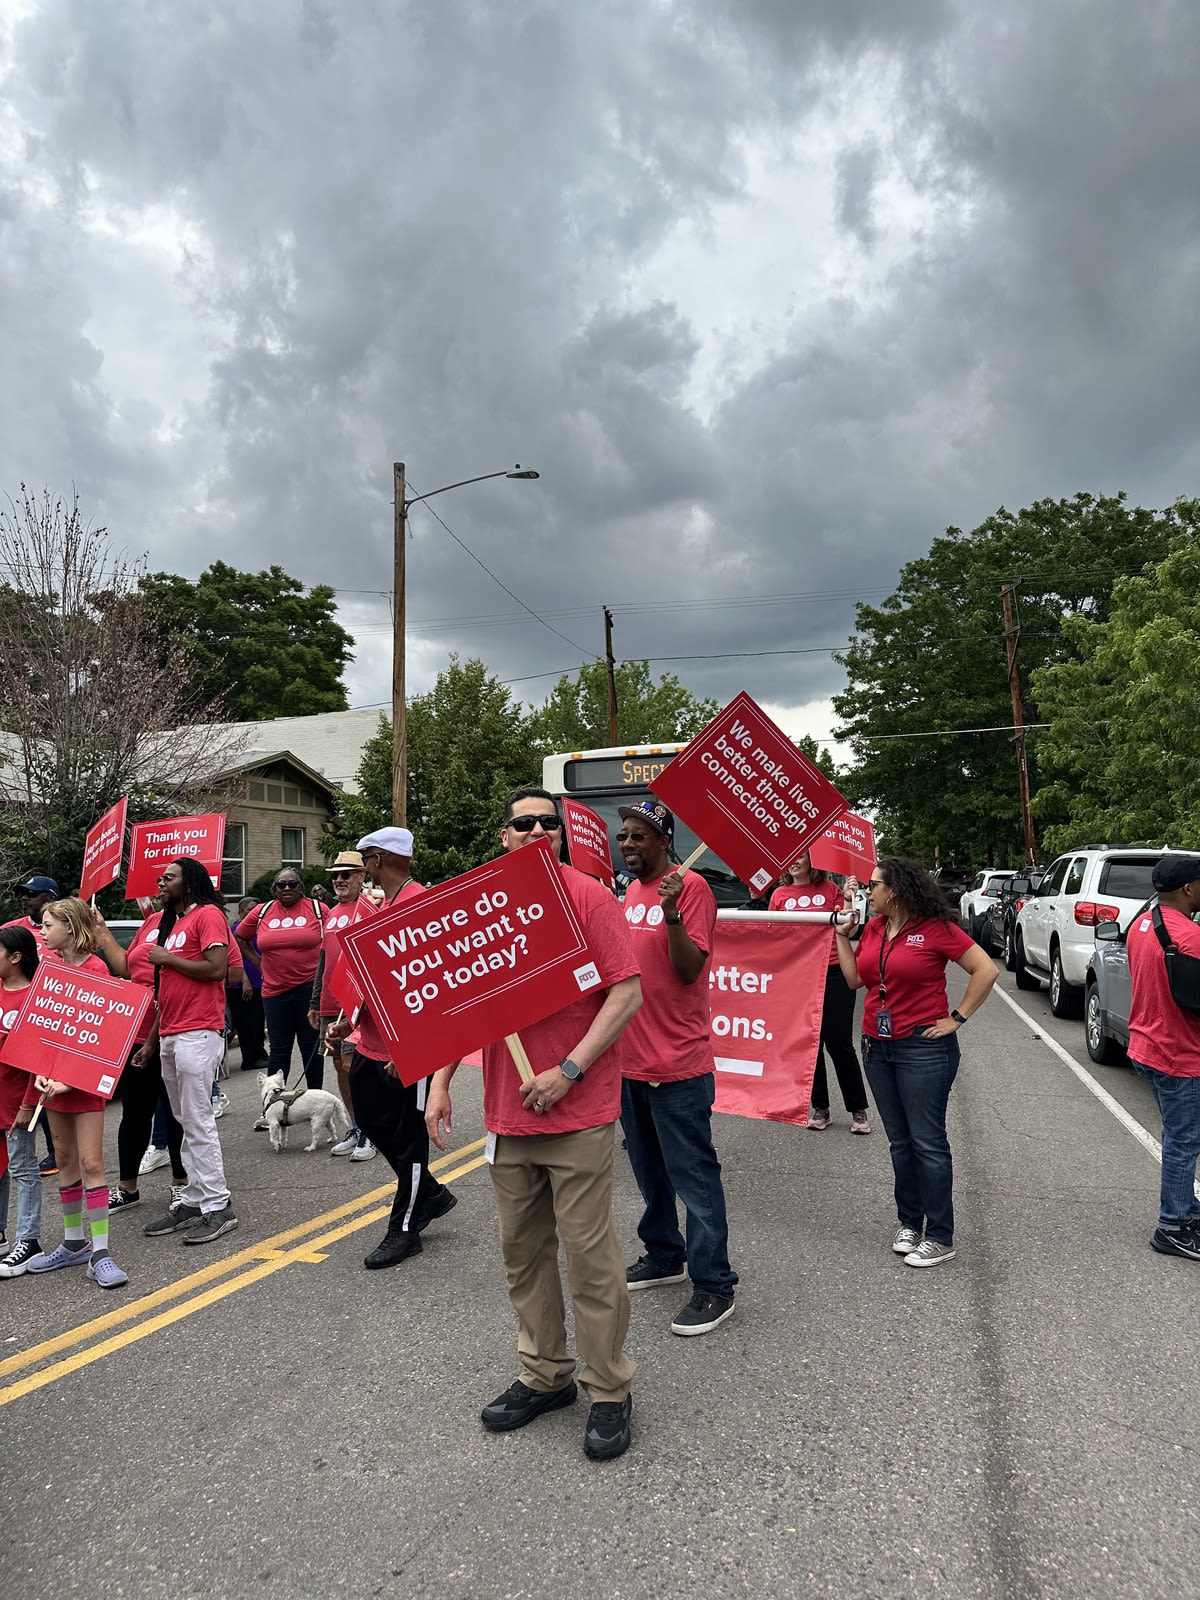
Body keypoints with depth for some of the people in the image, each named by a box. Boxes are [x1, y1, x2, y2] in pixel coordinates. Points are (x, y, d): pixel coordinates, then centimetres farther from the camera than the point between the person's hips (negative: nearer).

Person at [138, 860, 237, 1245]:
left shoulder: (208, 915, -6)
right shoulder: (173, 922, 20)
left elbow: (216, 968, -19)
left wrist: (167, 958, -9)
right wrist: (152, 1040, 20)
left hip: (198, 1033, -9)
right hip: (170, 1036, 9)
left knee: (198, 1122, -7)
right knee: (186, 1122, 11)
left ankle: (217, 1206, -1)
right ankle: (193, 1201, 17)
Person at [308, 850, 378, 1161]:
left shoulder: (370, 910, -8)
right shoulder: (331, 915, 16)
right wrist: (315, 1003, 20)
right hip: (330, 1005, 8)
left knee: (352, 1066, -8)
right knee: (340, 1066, 11)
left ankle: (369, 1135, 5)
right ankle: (355, 1129, 23)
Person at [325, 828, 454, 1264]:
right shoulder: (383, 905, 12)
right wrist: (351, 1021, 14)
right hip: (371, 1043, 10)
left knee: (407, 1138, 5)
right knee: (373, 1123, 19)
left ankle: (404, 1231, 21)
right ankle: (432, 1194, 36)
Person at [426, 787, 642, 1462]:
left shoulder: (590, 897, -8)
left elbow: (627, 992, -12)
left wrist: (568, 1071, -17)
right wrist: (441, 1081, 6)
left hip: (579, 1111, -5)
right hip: (508, 1110, 5)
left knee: (590, 1253, 3)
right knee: (523, 1249, 16)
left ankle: (611, 1390, 22)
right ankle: (546, 1376, 34)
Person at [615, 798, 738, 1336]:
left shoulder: (689, 887, -14)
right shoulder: (630, 891, 10)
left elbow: (689, 969, -21)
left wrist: (673, 914, -33)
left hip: (677, 1065, -8)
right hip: (631, 1060, 9)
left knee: (694, 1177, 1)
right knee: (649, 1170, 21)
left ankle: (714, 1287, 13)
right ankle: (663, 1256, 38)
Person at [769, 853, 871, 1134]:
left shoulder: (830, 889, 2)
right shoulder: (780, 895, 7)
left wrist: (849, 898, -11)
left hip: (833, 974, -2)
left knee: (839, 1043, 1)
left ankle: (858, 1110, 14)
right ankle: (819, 1108, 22)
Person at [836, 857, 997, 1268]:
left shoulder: (934, 928, -13)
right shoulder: (873, 929, 8)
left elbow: (986, 970, -12)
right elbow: (855, 978, 11)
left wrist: (957, 1018, -11)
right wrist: (843, 934, 6)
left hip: (923, 1048, -7)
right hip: (877, 1046, 7)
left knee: (927, 1143, 0)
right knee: (900, 1142, 15)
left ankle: (940, 1238, 11)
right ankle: (909, 1223, 28)